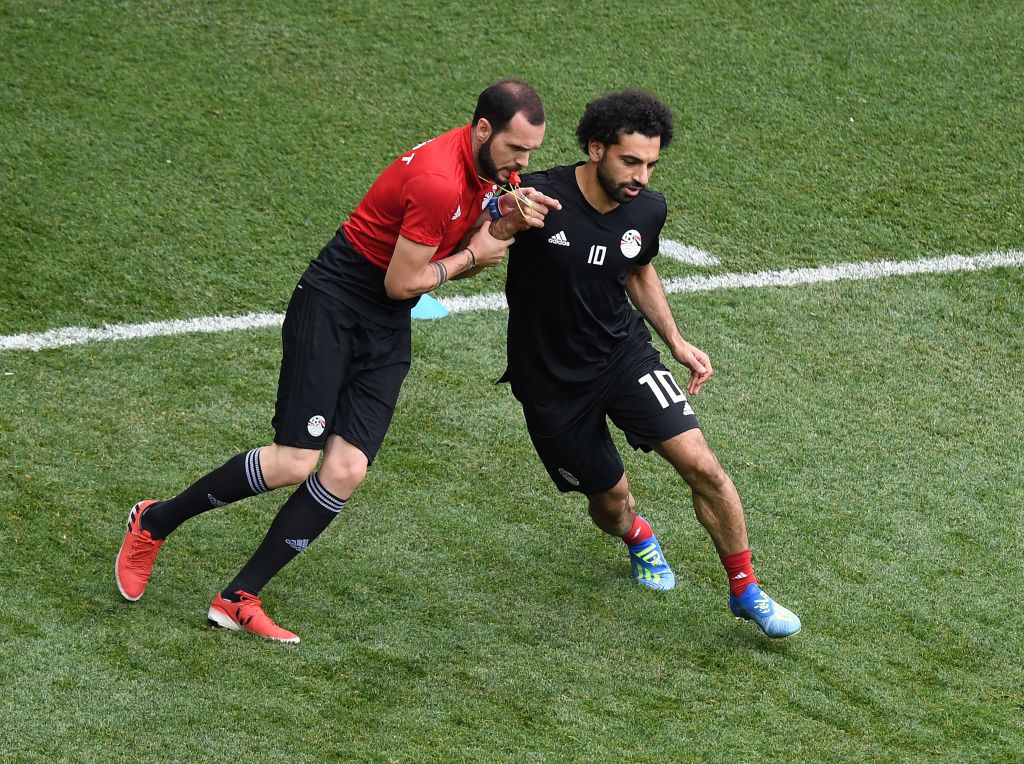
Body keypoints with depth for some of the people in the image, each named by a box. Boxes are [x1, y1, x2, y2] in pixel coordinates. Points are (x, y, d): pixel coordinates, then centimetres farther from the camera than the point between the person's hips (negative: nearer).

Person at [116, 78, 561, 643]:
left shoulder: (489, 166, 3)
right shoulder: (438, 181, -26)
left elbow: (472, 250, 12)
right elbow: (402, 283, -19)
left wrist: (509, 222, -8)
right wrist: (472, 255, -5)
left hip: (387, 331, 8)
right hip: (333, 305, -8)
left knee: (347, 470, -7)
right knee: (294, 462, -13)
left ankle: (237, 600, -1)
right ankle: (154, 522, 9)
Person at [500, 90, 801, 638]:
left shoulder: (647, 210, -7)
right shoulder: (537, 198, -24)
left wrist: (675, 341, 8)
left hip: (624, 352, 3)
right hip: (551, 380, -3)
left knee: (701, 465, -13)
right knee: (609, 499, 9)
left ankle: (745, 591, 6)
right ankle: (637, 536, 49)